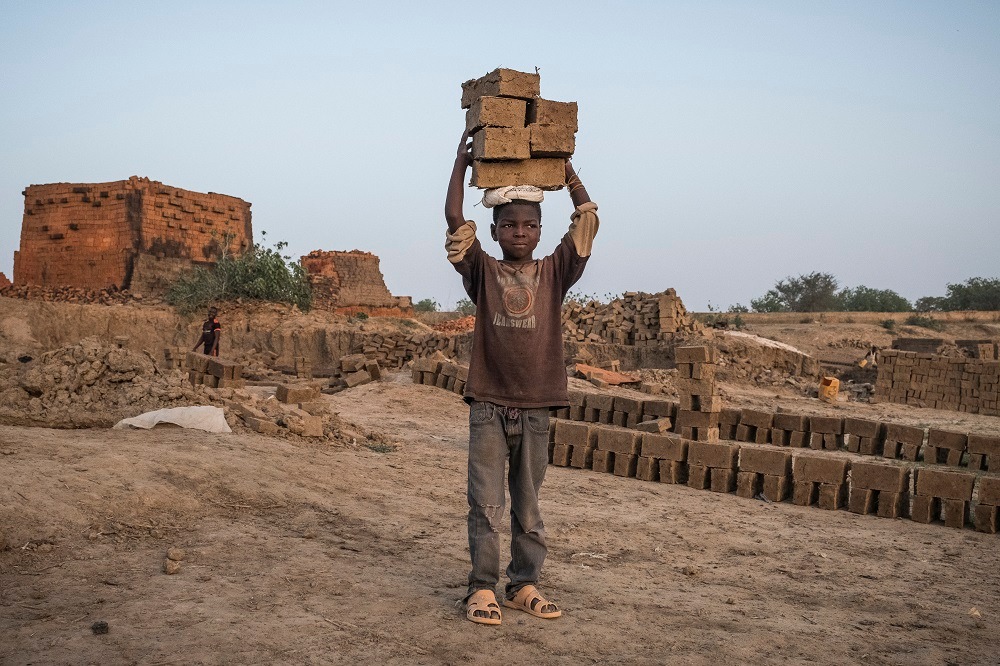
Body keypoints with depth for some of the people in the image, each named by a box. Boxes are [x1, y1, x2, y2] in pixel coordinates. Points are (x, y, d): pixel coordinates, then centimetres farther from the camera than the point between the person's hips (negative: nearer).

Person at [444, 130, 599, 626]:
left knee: (528, 506, 11)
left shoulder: (553, 273, 5)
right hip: (488, 404, -1)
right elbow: (454, 219, -6)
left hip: (535, 407, 2)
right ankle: (483, 588, 11)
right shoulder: (482, 272, 2)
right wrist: (462, 161, -3)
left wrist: (564, 165, 5)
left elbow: (587, 219, 2)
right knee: (486, 504, 2)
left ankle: (524, 585, 23)